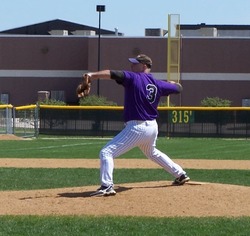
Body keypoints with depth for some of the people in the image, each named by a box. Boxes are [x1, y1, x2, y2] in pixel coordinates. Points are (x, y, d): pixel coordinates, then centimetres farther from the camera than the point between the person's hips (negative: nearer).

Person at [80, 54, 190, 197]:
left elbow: (113, 74, -25)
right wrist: (172, 83, 45)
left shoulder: (133, 78, -9)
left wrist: (93, 75, -34)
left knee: (106, 152, -8)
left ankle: (107, 186, -24)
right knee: (152, 152, 37)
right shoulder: (158, 84, 8)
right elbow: (178, 88, 22)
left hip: (137, 128, -8)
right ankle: (181, 174, 42)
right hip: (153, 127, 8)